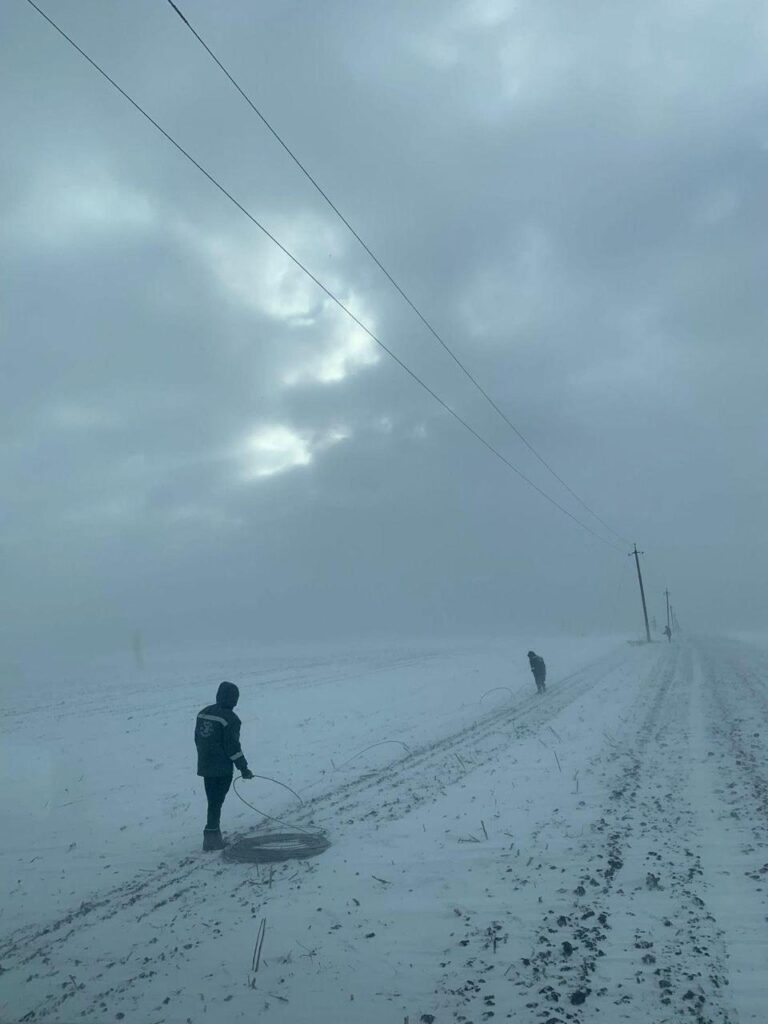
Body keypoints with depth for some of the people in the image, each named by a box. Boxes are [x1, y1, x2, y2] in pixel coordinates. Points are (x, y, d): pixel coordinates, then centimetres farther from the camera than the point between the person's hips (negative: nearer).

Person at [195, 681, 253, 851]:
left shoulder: (203, 713, 7)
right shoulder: (229, 718, -16)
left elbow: (198, 739, 14)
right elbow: (232, 746, -17)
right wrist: (243, 768, -9)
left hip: (205, 766, 7)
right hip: (222, 768, -7)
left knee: (213, 801, 17)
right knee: (217, 801, 1)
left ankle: (214, 835, 24)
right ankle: (211, 836, 1)